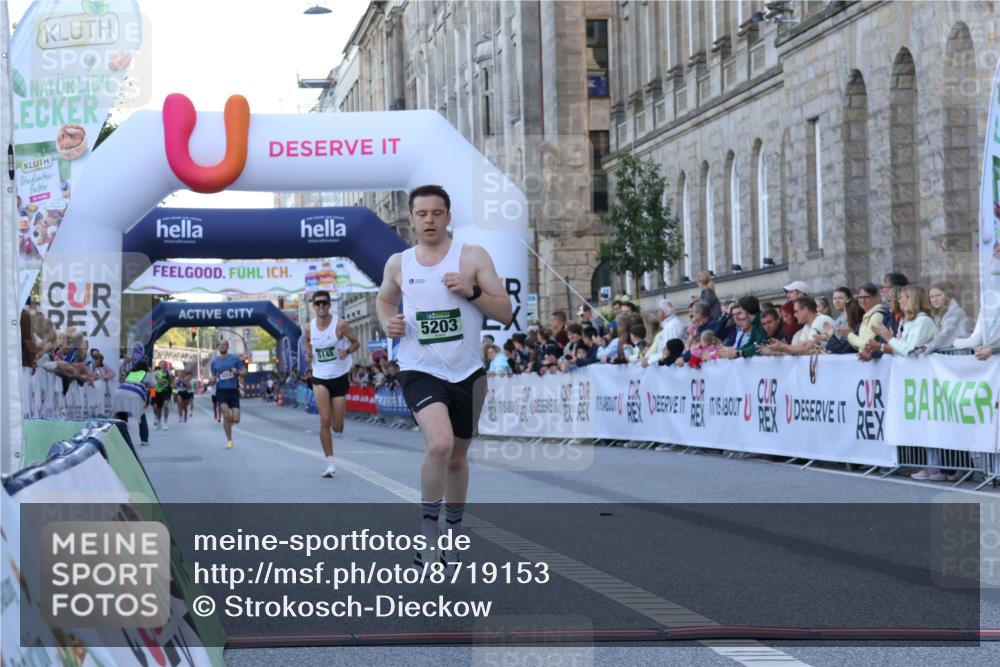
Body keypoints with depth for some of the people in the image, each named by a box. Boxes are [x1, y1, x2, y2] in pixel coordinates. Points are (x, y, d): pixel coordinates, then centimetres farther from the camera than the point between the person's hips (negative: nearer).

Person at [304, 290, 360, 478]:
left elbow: (356, 342, -1)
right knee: (324, 420, -16)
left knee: (337, 427, 3)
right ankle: (330, 463, -9)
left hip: (340, 377, -1)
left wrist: (347, 350, -23)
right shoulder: (309, 328, 0)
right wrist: (308, 354, 1)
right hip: (320, 378, 1)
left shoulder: (340, 324, -10)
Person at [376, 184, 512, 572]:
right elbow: (384, 299, 24)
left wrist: (472, 292, -19)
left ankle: (453, 534, 35)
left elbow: (505, 314, -3)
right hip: (420, 371, -1)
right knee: (440, 444, -26)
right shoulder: (398, 264, 3)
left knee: (458, 457, 15)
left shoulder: (473, 257, -3)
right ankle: (429, 527, -7)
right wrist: (387, 322, 2)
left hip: (467, 373, 1)